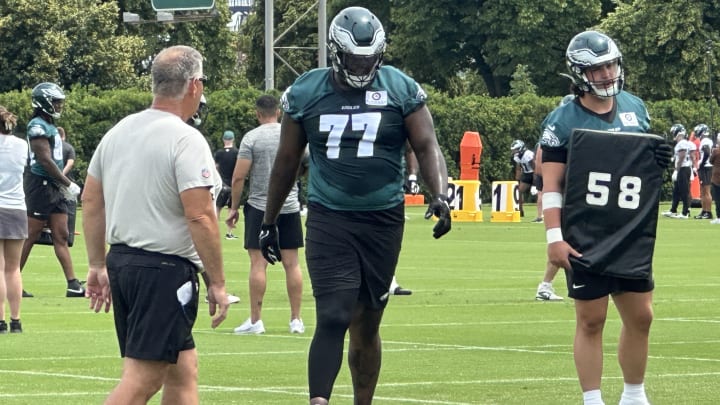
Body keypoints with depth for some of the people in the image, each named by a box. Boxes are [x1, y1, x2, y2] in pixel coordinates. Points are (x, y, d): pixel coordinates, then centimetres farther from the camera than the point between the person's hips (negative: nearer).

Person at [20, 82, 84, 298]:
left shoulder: (50, 125, 15)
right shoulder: (38, 126, -14)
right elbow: (45, 160, -19)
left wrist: (64, 184, 15)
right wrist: (68, 184, -16)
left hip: (54, 188, 10)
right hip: (40, 184, -10)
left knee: (61, 236, 6)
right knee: (30, 236, -4)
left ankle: (73, 285, 4)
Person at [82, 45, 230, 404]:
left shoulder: (118, 132, 10)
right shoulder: (186, 141, -14)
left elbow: (91, 202, 15)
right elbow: (199, 217, -19)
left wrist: (98, 265, 21)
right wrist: (217, 282, -12)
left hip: (120, 262, 8)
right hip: (165, 269, -8)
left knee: (182, 369, 17)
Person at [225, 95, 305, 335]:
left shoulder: (252, 138, -7)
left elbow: (238, 177, -9)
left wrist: (234, 207, 0)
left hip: (260, 207, -4)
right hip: (290, 207, 4)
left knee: (258, 263, -3)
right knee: (292, 263, 7)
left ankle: (255, 321, -3)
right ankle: (296, 320, 9)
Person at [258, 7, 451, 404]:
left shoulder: (402, 91, 0)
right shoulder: (305, 94, 1)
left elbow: (427, 148, -2)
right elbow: (287, 161, 11)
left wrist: (440, 195, -20)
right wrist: (268, 221, 15)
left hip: (383, 221, 1)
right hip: (329, 221, -1)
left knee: (367, 325, 9)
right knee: (333, 318, -14)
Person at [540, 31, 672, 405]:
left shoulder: (635, 108, 8)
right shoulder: (564, 120, -8)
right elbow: (552, 183, -9)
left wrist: (660, 161, -1)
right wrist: (554, 237, -16)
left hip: (632, 236, 5)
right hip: (585, 240, -5)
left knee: (640, 317, 9)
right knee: (591, 319, -1)